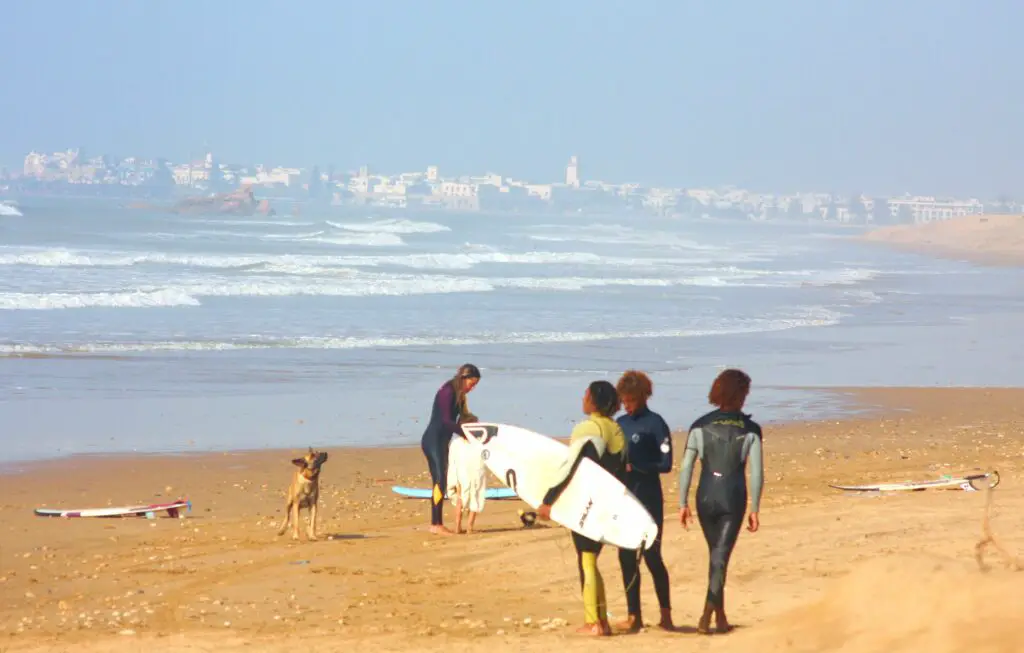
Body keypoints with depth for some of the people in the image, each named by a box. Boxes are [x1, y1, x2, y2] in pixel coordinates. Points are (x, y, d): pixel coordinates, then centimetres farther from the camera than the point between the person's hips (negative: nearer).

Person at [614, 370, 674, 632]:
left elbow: (665, 464, -12)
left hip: (648, 500, -6)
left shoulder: (655, 423, -7)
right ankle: (633, 615, 11)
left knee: (651, 556, -4)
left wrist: (634, 467, -19)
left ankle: (666, 614, 6)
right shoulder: (621, 424, 12)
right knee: (627, 558, 5)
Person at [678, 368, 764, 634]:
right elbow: (756, 472, -5)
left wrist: (683, 503, 4)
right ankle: (707, 616, -10)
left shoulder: (700, 426, 0)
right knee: (721, 556, 1)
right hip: (734, 498, -2)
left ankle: (720, 615, 23)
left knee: (716, 554, 18)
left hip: (706, 496, 2)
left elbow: (686, 467, -2)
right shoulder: (750, 430, -4)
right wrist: (755, 509, 2)